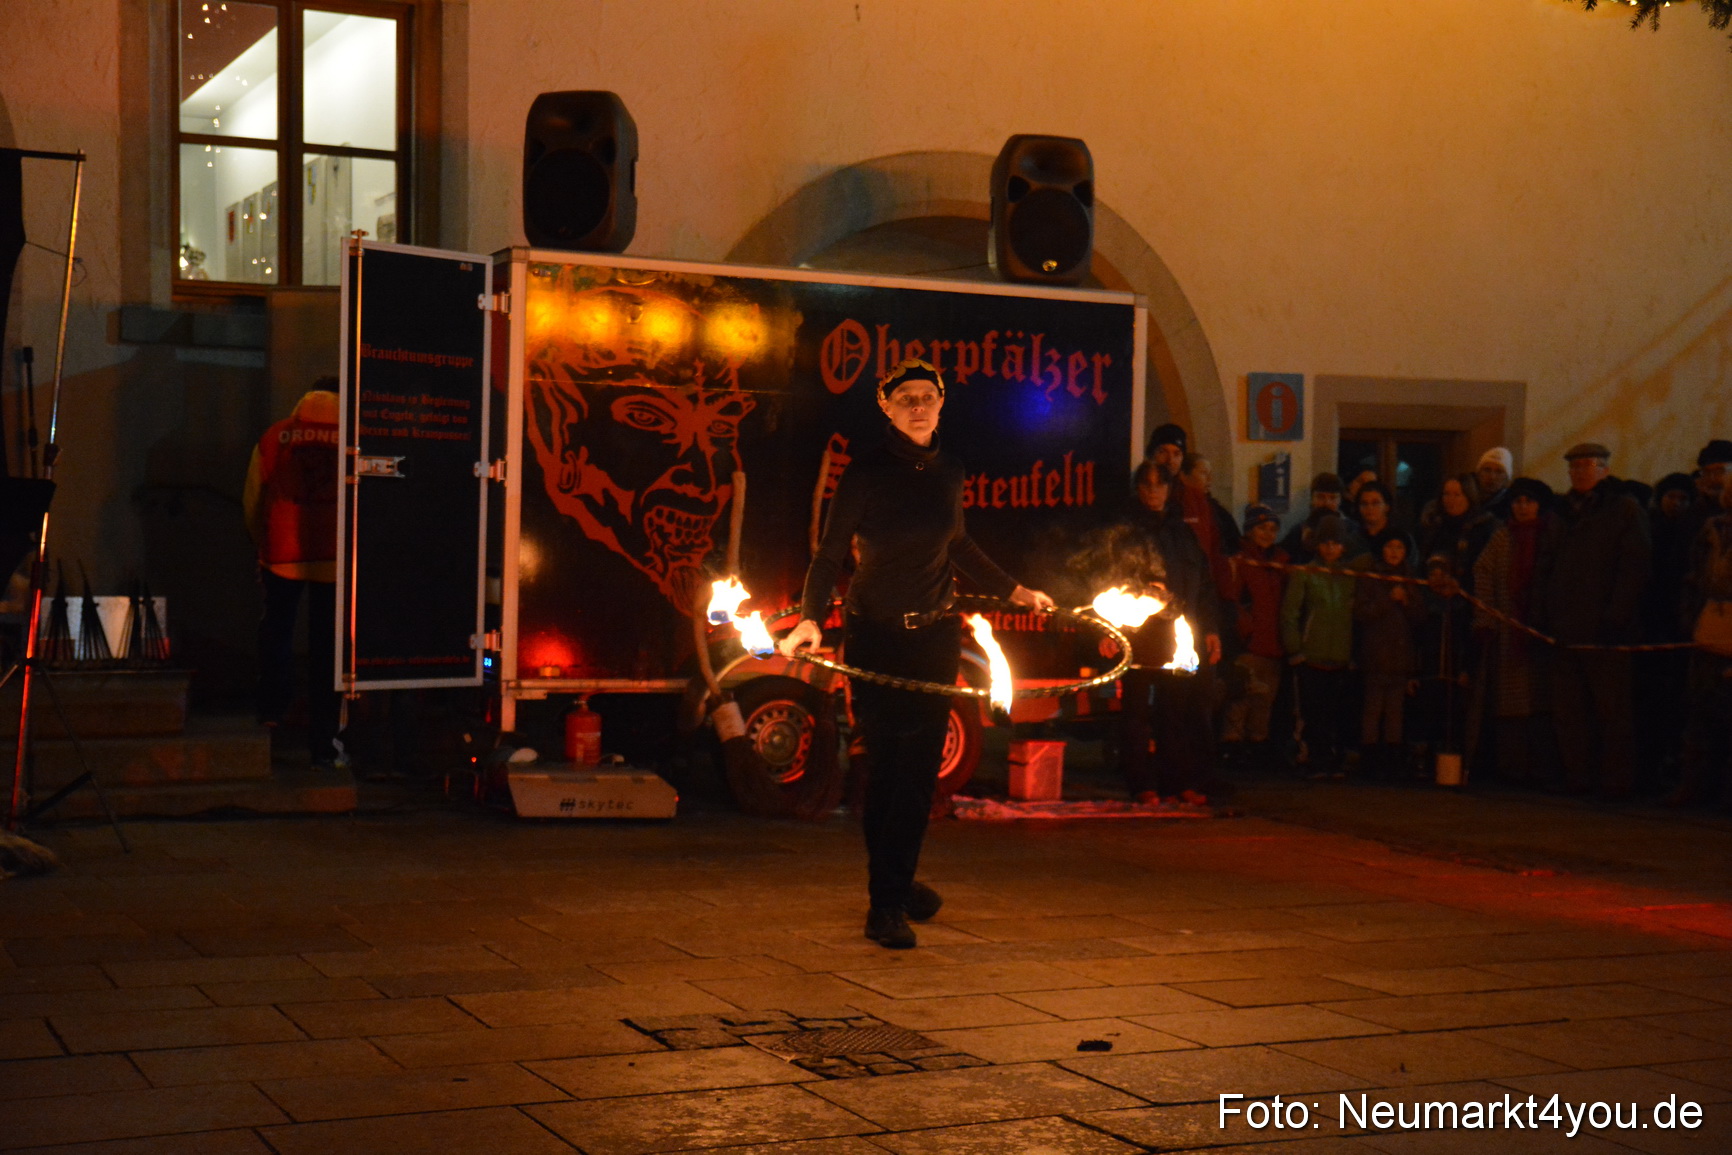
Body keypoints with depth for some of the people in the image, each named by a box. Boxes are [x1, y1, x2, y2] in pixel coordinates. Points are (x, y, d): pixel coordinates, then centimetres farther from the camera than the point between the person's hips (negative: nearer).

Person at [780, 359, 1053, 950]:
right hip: (876, 635, -4)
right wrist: (810, 618, -27)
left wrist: (1014, 591, 28)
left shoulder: (948, 470, 6)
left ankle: (893, 888, 20)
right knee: (888, 763, -5)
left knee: (921, 765, 5)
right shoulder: (866, 472, -9)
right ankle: (887, 900, 5)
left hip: (936, 635, 4)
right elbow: (830, 553, -12)